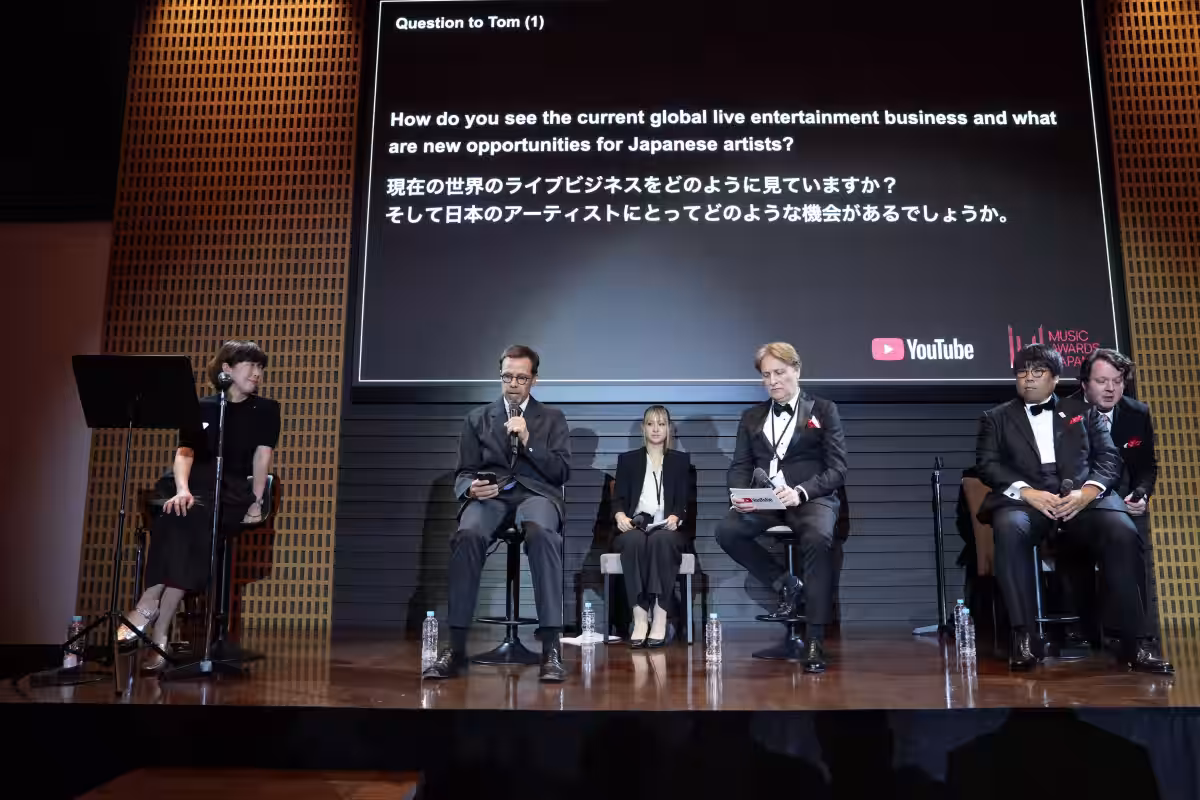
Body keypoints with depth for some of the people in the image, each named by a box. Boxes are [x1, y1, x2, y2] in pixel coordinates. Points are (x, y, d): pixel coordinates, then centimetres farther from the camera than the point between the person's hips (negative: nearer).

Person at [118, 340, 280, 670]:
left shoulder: (266, 409, 9)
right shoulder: (202, 406, 13)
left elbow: (262, 457, -2)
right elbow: (184, 452, 1)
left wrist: (256, 502, -13)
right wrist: (183, 489, -19)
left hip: (234, 493, -1)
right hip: (196, 487, 2)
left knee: (192, 517, -34)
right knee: (177, 513, -33)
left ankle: (148, 606, -29)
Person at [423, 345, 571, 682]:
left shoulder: (553, 418, 16)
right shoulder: (477, 418, 19)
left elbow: (562, 472, 6)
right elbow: (463, 474, 13)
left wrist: (527, 440, -7)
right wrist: (471, 488, -12)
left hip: (536, 493, -1)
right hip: (490, 495, 1)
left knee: (542, 534, -39)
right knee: (468, 536, -36)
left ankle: (551, 647, -37)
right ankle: (456, 646, -29)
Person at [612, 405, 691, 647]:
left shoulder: (681, 460, 16)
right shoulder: (627, 459, 16)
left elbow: (684, 500, 6)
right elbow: (619, 498, 7)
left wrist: (675, 516, -17)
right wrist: (620, 515, -17)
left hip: (668, 529, 0)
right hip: (634, 527, 0)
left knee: (661, 540, -37)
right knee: (633, 541, -36)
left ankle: (660, 617, -38)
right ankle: (640, 616, -38)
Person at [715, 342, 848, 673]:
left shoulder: (823, 410, 9)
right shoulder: (752, 417, 20)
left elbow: (837, 469, 0)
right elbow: (739, 467, 13)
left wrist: (801, 492, -19)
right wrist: (740, 494, -12)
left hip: (812, 497, -3)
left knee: (818, 538, -36)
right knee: (726, 531, -26)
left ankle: (815, 641, -27)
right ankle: (785, 584, -3)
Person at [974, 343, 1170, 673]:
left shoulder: (1083, 412, 25)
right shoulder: (996, 418, 21)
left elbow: (1109, 458, 12)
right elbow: (987, 464, 6)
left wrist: (1087, 491, -10)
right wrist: (1028, 492, -13)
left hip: (1083, 497, 2)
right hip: (1025, 499, -1)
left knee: (1122, 532, -31)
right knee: (1010, 529, -37)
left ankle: (1132, 642, -22)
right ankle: (1024, 638, -35)